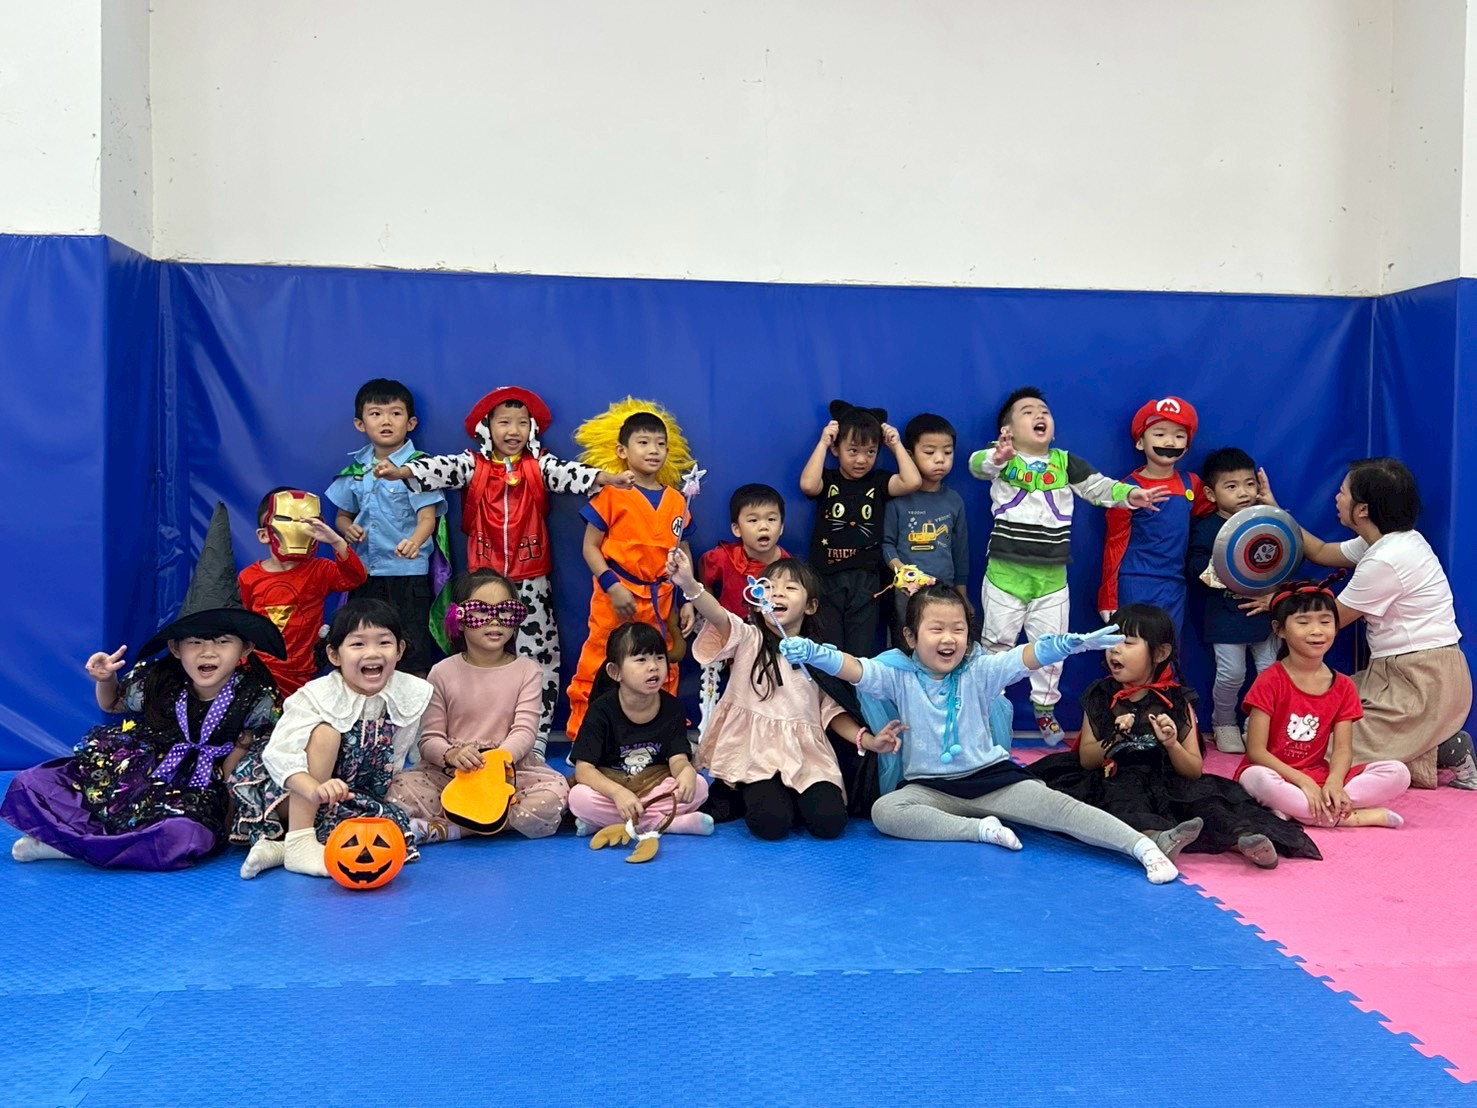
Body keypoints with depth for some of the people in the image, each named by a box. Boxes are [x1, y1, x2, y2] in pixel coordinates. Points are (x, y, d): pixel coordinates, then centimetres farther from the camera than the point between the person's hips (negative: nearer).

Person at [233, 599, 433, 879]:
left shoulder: (414, 695, -9)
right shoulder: (316, 696, -19)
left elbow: (395, 757, 2)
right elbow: (279, 754, -33)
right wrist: (316, 790, -50)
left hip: (356, 797, 4)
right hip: (293, 798, -4)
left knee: (395, 822, -26)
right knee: (325, 730, -28)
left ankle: (279, 845, -20)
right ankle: (298, 842, -30)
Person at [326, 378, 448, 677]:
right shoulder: (355, 469, 9)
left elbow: (427, 518, -16)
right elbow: (342, 515, 20)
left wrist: (414, 541, -37)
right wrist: (347, 529, -4)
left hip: (408, 573, -5)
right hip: (364, 573, 5)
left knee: (413, 657, -3)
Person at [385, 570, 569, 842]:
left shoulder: (527, 670, 5)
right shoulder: (443, 673, 5)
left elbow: (525, 730, -6)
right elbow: (429, 739, 0)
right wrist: (452, 754, -24)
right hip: (451, 772, 0)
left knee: (555, 790, -31)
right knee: (402, 789, -28)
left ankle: (443, 828, -26)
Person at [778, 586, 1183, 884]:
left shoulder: (979, 672, -3)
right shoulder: (899, 676, -5)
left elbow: (1026, 656, -18)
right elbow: (855, 669, -21)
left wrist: (1072, 643, -37)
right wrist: (813, 652, -41)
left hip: (992, 775, 0)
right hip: (930, 787, 0)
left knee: (1058, 806, -20)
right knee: (884, 811, -28)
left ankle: (1145, 846, -24)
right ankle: (981, 829, -25)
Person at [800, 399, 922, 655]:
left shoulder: (879, 481, 6)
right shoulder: (827, 480, 2)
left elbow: (912, 482, -12)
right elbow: (807, 485, -20)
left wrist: (896, 444, -2)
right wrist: (822, 443, -12)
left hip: (865, 579, 1)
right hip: (827, 578, -1)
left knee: (860, 655, 6)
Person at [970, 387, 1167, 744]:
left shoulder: (1064, 462, 5)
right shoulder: (1002, 459, -6)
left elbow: (1098, 486, 5)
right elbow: (976, 464, -27)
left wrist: (1132, 494, -15)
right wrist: (996, 457, -51)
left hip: (1052, 577, 3)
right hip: (1004, 573, -3)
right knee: (996, 644, 9)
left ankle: (1045, 710, 29)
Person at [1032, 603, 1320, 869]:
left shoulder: (1177, 703, 5)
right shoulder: (1100, 698, 8)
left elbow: (1195, 771, 3)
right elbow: (1085, 759, 4)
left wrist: (1172, 744, -17)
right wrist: (1113, 740, -15)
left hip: (1168, 785, 1)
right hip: (1114, 781, -1)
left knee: (1202, 793, -28)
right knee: (1122, 797, -35)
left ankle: (1241, 838, -49)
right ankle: (1156, 836, -62)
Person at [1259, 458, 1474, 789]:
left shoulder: (1386, 560, -22)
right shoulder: (1387, 540, 6)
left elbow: (1331, 619, -10)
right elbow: (1322, 553, 21)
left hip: (1423, 683, -10)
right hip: (1398, 671, 10)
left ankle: (1447, 754, -2)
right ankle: (1442, 745, 9)